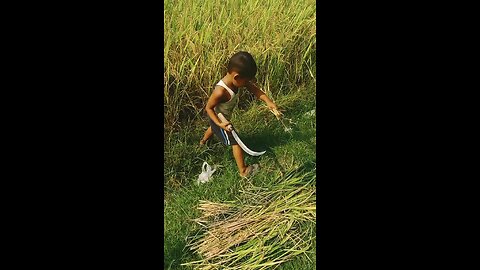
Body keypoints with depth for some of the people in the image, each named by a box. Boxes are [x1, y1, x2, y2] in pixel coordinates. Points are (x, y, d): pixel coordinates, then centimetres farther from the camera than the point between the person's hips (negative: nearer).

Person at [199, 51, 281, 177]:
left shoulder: (236, 80, -23)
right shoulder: (221, 91, -42)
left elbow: (254, 89, -21)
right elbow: (208, 108, -30)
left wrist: (268, 101, -33)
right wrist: (220, 124, -38)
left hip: (224, 117, 9)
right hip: (219, 119, -9)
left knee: (213, 128, 38)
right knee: (236, 142, 1)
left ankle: (203, 141, 69)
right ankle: (243, 171, 17)